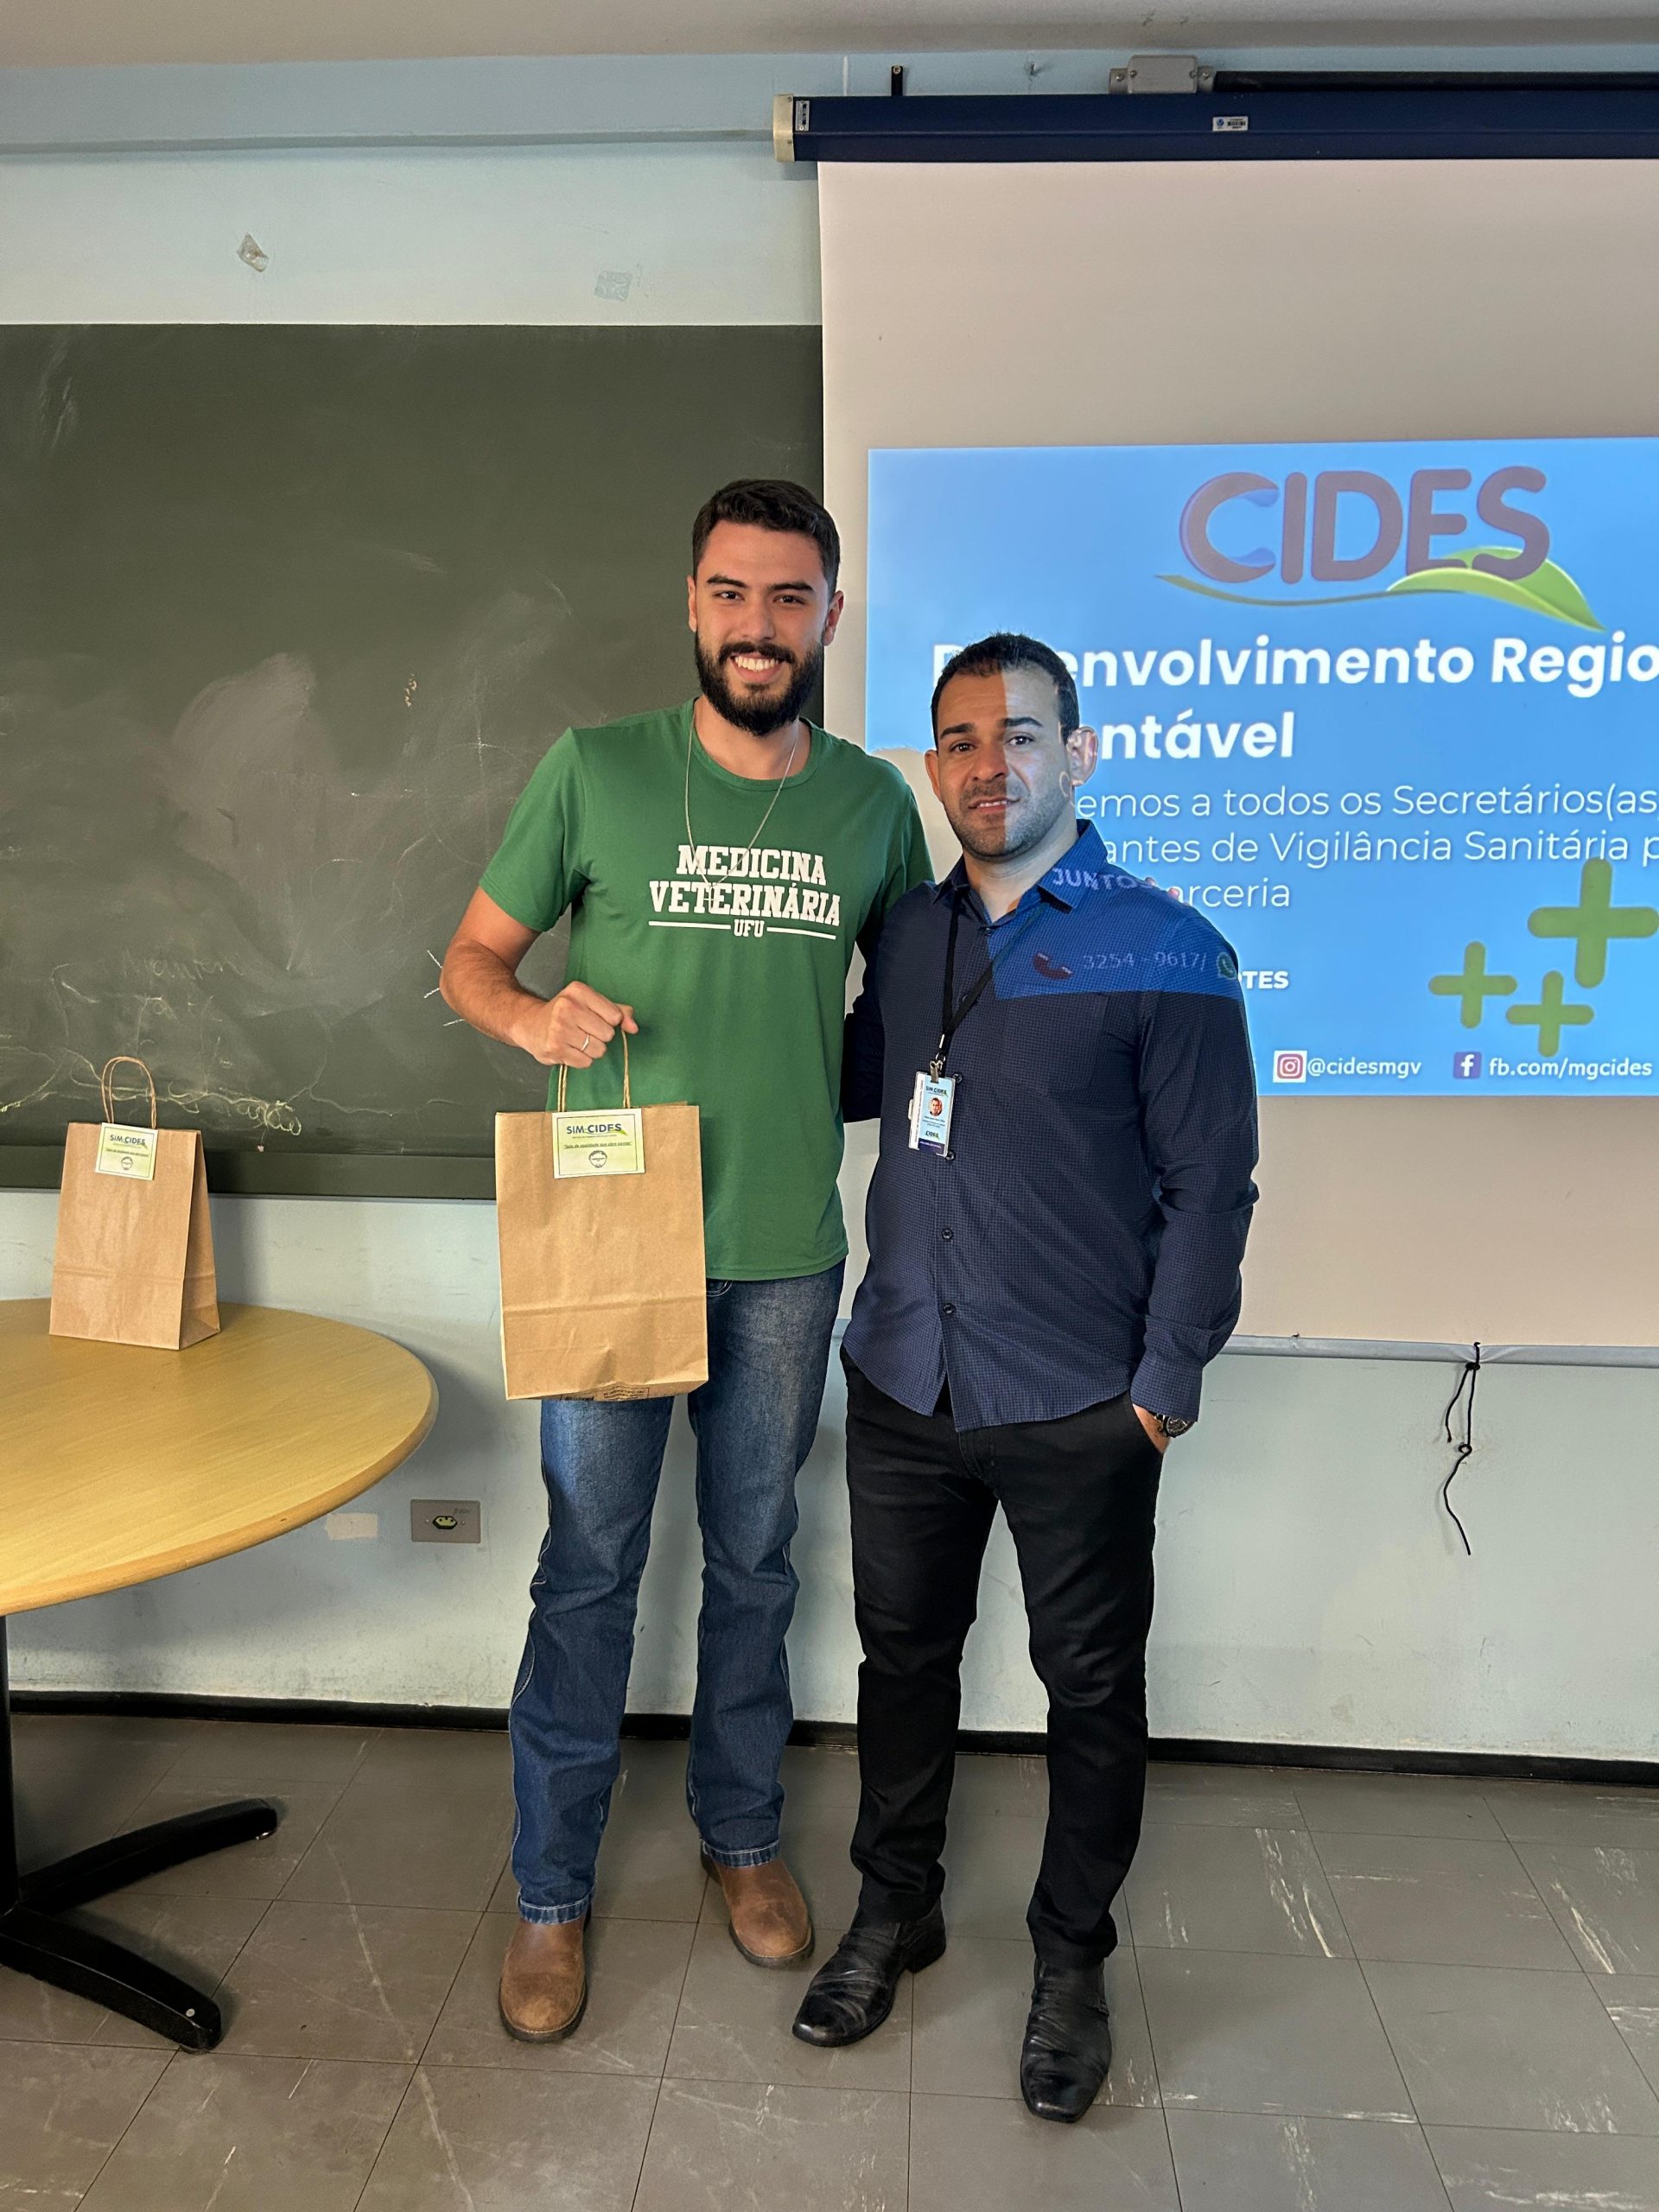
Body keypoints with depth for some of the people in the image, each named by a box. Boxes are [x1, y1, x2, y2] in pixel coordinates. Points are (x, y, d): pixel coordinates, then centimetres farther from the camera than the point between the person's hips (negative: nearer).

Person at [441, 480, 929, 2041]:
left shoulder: (875, 803, 3)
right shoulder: (592, 773, -4)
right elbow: (470, 957, 2)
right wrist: (532, 1014, -19)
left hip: (787, 1252, 3)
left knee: (755, 1563, 17)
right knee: (589, 1570, 8)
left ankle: (741, 1833, 40)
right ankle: (551, 1893, 29)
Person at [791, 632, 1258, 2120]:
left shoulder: (1165, 950, -8)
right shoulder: (907, 935, 6)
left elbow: (1210, 1188, -7)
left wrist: (1165, 1382, -10)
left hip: (1077, 1410, -4)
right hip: (905, 1382, 4)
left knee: (1092, 1686, 13)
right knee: (903, 1653, 19)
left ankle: (1073, 1961, 37)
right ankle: (896, 1910, 42)